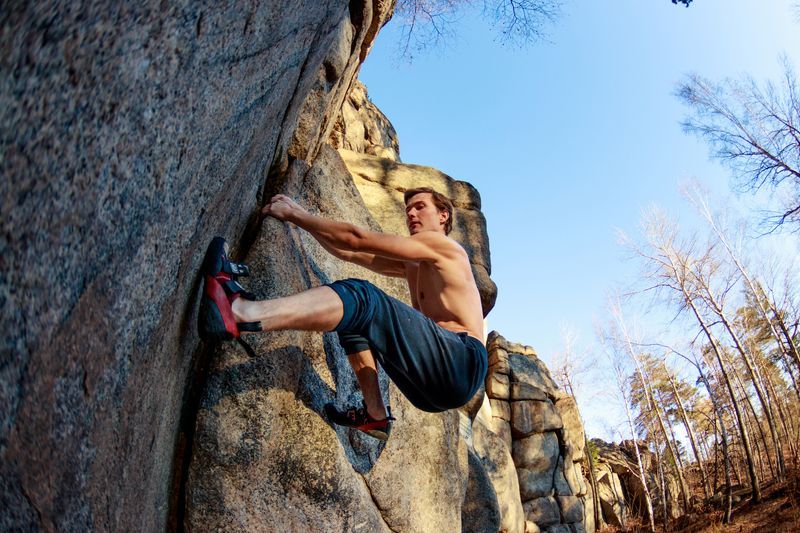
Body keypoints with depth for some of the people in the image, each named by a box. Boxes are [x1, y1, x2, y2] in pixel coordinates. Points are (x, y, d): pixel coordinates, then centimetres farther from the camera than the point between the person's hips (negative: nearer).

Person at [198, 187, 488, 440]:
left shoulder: (443, 245, 3)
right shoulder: (411, 266, 29)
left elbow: (355, 239, -3)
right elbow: (349, 254, 24)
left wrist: (296, 215, 3)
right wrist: (300, 218, 18)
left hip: (461, 362, -8)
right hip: (431, 386, 8)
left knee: (361, 298, -23)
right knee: (353, 318, 15)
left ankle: (240, 311, -39)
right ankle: (375, 415, 1)